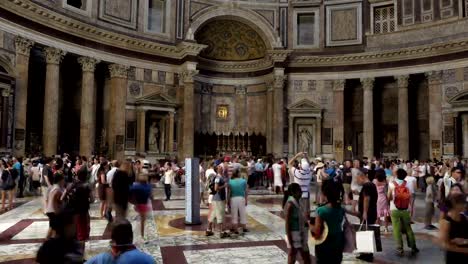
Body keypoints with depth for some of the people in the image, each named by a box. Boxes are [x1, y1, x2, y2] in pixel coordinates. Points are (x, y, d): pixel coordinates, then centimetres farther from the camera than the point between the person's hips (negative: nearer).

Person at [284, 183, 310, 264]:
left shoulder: (297, 203, 8)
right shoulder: (290, 205, -18)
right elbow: (287, 224, -19)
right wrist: (290, 243, -20)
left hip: (301, 236, 9)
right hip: (293, 236, -9)